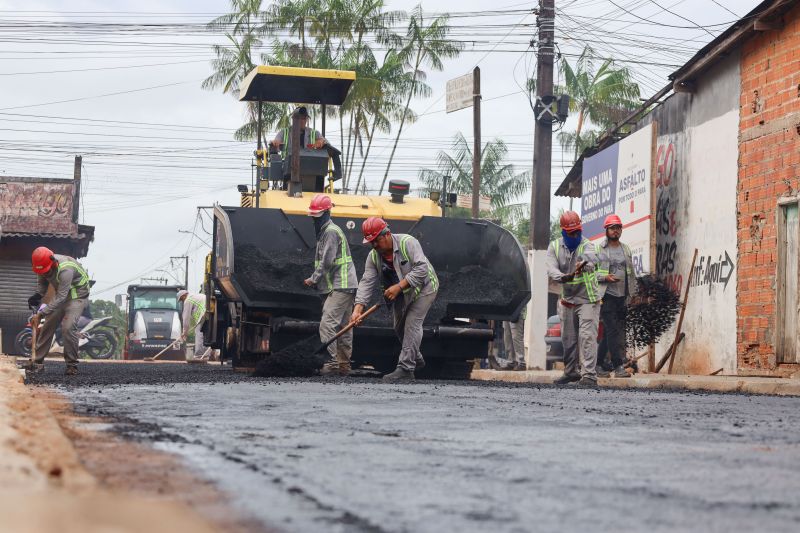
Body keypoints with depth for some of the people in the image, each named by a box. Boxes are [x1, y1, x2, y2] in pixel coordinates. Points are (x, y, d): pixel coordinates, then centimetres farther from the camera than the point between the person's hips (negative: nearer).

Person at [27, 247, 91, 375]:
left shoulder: (65, 270, -37)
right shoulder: (43, 266, -12)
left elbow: (61, 297, -34)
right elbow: (42, 282, 7)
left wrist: (44, 310, -35)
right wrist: (37, 295, -12)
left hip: (77, 296, -8)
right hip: (61, 294, 8)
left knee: (68, 328, -22)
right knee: (47, 325, 4)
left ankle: (72, 365, -10)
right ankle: (38, 361, 12)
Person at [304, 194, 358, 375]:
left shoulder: (331, 232, -12)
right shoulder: (324, 231, 21)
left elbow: (327, 262, -17)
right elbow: (322, 261, 22)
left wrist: (313, 279, -8)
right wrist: (317, 281, 10)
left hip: (340, 287, -11)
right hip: (345, 286, 11)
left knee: (327, 324, -16)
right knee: (343, 327, 11)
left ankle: (332, 362, -20)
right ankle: (344, 364, 14)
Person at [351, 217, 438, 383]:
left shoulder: (407, 243, -27)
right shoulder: (373, 256, -10)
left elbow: (421, 268, -33)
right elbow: (367, 282, -16)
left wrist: (399, 286, -38)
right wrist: (358, 309, -29)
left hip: (423, 287, -7)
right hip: (401, 294, 7)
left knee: (412, 324, -19)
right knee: (400, 328, 14)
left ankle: (406, 369, -22)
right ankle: (417, 360, 37)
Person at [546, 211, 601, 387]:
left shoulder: (586, 245, -12)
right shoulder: (554, 247, -1)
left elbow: (591, 256, -37)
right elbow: (551, 270, -16)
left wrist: (584, 262, -62)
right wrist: (563, 277, -39)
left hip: (588, 300, -5)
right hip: (568, 300, 5)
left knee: (587, 337, -14)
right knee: (568, 339, 13)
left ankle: (589, 375, -17)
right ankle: (571, 372, 29)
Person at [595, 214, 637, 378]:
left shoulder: (626, 249, 17)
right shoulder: (598, 249, 1)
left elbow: (631, 273, 20)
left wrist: (633, 294, 13)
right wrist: (605, 277, -16)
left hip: (623, 297, 5)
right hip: (607, 296, -5)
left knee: (619, 332, 6)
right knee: (612, 331, -13)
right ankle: (619, 366, -17)